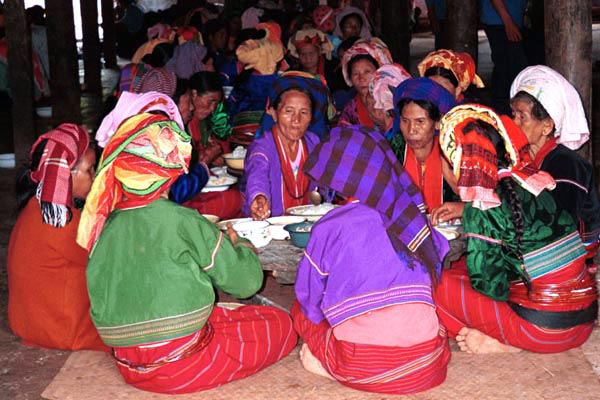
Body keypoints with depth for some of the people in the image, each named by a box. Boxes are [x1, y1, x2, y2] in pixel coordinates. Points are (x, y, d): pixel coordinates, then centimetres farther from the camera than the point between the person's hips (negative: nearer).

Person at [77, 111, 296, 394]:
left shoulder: (104, 225, -1)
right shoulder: (183, 221, -16)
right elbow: (246, 280, -9)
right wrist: (239, 243, 13)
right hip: (179, 368, -6)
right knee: (280, 325, 7)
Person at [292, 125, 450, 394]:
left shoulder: (329, 228, -3)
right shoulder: (414, 220, 3)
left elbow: (310, 298, 5)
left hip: (361, 371, -2)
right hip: (425, 367, 2)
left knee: (301, 310, 22)